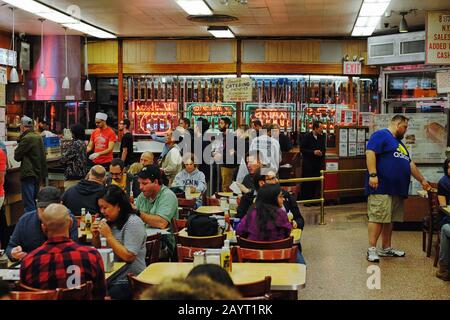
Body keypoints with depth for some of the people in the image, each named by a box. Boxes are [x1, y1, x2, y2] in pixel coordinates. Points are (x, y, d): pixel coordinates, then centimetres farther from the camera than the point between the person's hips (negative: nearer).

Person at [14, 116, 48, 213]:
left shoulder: (26, 138, -15)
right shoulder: (39, 137, 10)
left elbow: (17, 156, -9)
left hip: (28, 174, -9)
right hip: (38, 173, 9)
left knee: (28, 204, -6)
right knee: (33, 202, 18)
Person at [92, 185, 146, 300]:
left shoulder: (133, 223, -12)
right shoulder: (109, 222, 12)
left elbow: (129, 257, -19)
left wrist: (108, 235, -18)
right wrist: (95, 236, -1)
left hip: (128, 281, -7)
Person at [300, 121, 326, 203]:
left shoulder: (322, 137, 9)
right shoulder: (306, 137, -5)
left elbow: (323, 149, 20)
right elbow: (302, 149, -9)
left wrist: (322, 153, 0)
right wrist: (313, 152, -17)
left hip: (318, 164, 4)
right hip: (308, 164, -4)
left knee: (317, 183, 3)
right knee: (307, 183, -1)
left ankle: (315, 199, 11)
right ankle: (306, 200, 7)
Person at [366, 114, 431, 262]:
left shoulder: (399, 143, 27)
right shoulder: (381, 135, -3)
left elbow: (410, 164, 32)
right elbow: (370, 153, -16)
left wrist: (422, 180, 32)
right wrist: (373, 174, -25)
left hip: (396, 189, 9)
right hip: (381, 188, -9)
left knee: (389, 219, 11)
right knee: (377, 217, -11)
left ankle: (386, 248, 17)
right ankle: (371, 249, -10)